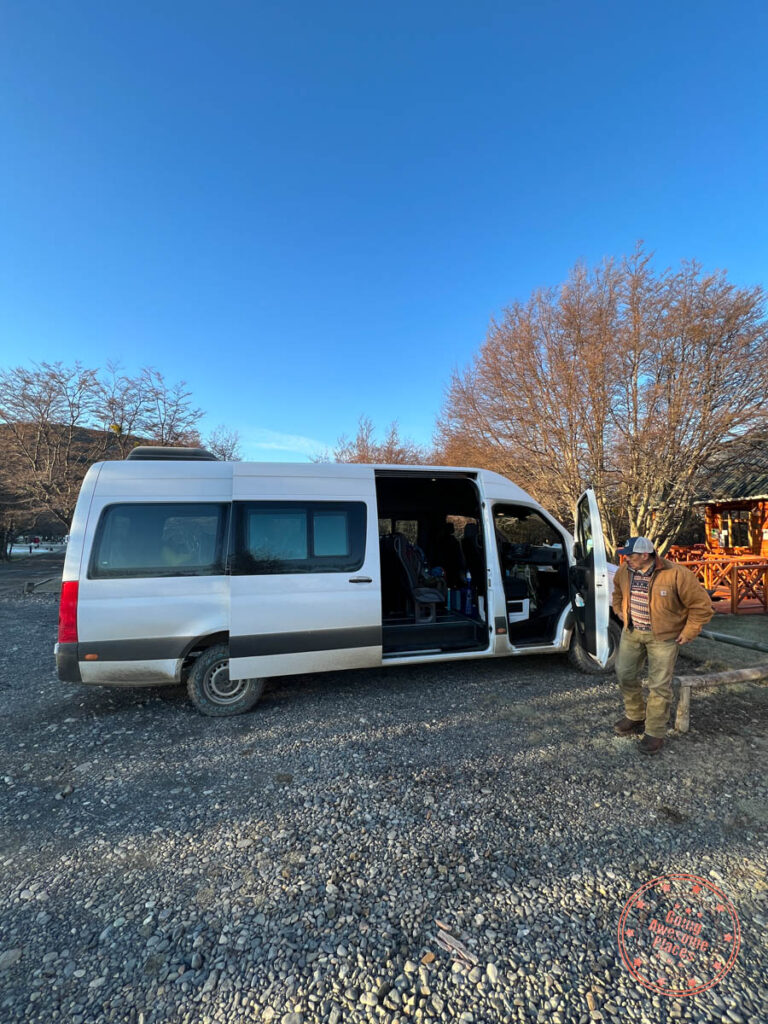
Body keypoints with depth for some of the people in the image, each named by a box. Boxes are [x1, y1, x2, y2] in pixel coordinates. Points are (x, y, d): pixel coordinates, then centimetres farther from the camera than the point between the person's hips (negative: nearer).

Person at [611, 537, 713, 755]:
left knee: (659, 685, 2)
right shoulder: (625, 570, -5)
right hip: (631, 632, 5)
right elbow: (618, 590, 19)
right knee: (625, 674, 12)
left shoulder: (676, 575, -23)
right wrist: (619, 610, 11)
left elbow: (702, 605, -14)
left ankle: (655, 733, 19)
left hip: (663, 637, -5)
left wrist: (688, 632, -12)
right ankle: (635, 717, 34)